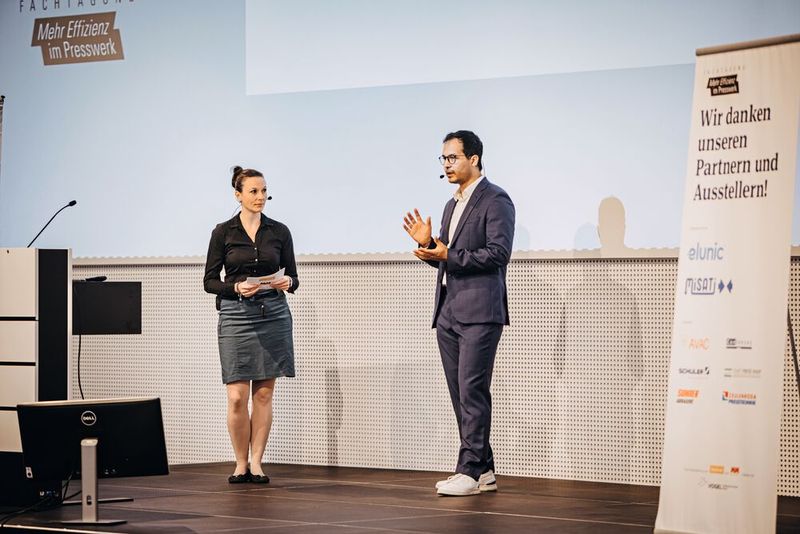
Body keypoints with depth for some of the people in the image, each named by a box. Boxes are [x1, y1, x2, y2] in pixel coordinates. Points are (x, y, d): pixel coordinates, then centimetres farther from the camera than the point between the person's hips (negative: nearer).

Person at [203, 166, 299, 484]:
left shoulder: (279, 232, 7)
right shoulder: (223, 232, 1)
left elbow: (293, 278, 10)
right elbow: (209, 281, 2)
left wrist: (287, 283, -13)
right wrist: (237, 288, -15)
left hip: (273, 314, 2)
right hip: (236, 315, -2)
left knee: (264, 394, 3)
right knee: (237, 397, -6)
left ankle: (256, 463, 8)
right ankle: (241, 464, 7)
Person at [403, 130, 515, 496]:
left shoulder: (495, 201, -5)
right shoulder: (452, 205, 22)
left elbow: (498, 253, -15)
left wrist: (449, 255, -18)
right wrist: (428, 245, 6)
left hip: (479, 311, -9)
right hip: (448, 312, 9)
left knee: (472, 391, -11)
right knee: (461, 395, 8)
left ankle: (470, 472, -10)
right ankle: (483, 470, 13)